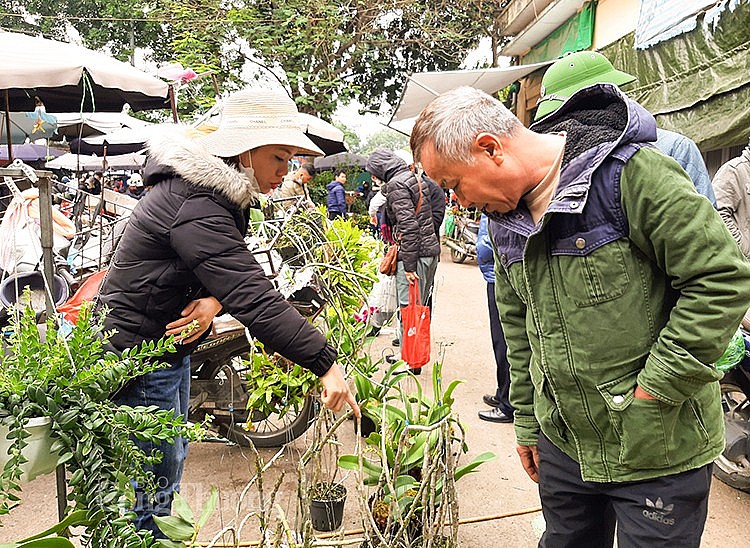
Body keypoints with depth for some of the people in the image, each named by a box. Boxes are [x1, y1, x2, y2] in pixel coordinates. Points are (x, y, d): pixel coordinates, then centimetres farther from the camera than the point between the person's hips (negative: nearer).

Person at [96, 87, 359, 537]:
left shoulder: (222, 190, 2)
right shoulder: (196, 207, -31)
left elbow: (230, 273, 4)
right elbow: (254, 297, -37)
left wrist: (212, 300, -20)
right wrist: (325, 364, -37)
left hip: (169, 341, 10)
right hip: (138, 351, -10)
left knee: (172, 454, 23)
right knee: (157, 469, 4)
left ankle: (159, 530, 41)